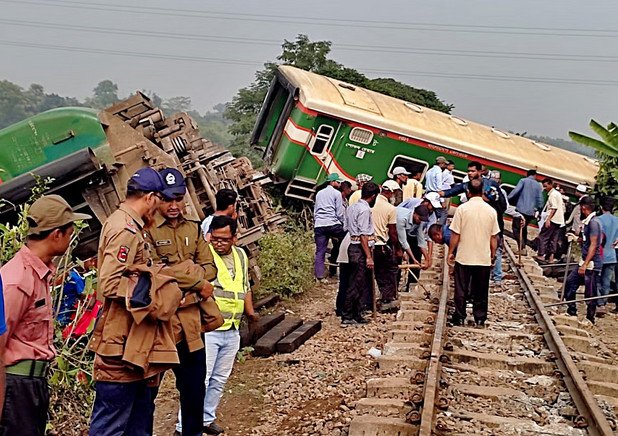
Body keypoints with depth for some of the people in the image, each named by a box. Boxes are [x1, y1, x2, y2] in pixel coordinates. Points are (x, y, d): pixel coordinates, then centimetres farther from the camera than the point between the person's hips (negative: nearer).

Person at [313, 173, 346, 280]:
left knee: (320, 250, 2)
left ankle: (319, 275, -3)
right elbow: (340, 212, 0)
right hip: (333, 224, -5)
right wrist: (342, 223, 12)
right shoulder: (337, 193, 3)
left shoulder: (319, 193, 22)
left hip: (319, 225, 5)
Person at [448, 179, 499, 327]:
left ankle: (459, 317, 14)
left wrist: (451, 252, 3)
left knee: (461, 290, 9)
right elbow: (494, 237, 2)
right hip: (484, 258, 2)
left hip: (464, 258, -2)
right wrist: (493, 254, 14)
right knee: (481, 291, 12)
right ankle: (480, 318, 17)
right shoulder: (491, 211, -3)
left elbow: (455, 234, -9)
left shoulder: (462, 208, -9)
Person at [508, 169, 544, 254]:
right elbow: (540, 200, 8)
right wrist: (538, 210, 19)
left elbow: (516, 191, -15)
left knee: (516, 229, -2)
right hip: (531, 212, 5)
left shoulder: (523, 180, -1)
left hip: (521, 209, -5)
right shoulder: (538, 185, 11)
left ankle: (522, 248, -18)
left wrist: (508, 199, -10)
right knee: (523, 228, 20)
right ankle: (523, 247, 18)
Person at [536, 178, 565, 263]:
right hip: (559, 220, 10)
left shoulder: (552, 194, -12)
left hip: (552, 219, -10)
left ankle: (541, 255, -11)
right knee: (553, 238, 10)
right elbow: (562, 206, 20)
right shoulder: (558, 194, 18)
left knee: (543, 237, -7)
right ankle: (550, 256, 10)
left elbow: (554, 208, -20)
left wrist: (548, 219, -25)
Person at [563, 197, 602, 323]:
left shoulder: (594, 222, -17)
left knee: (590, 294, -1)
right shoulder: (588, 222, 11)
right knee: (570, 282, 13)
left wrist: (585, 265, -24)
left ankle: (590, 320, 10)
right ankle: (572, 312, 22)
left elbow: (593, 245, -22)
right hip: (585, 262, 10)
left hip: (592, 264, -10)